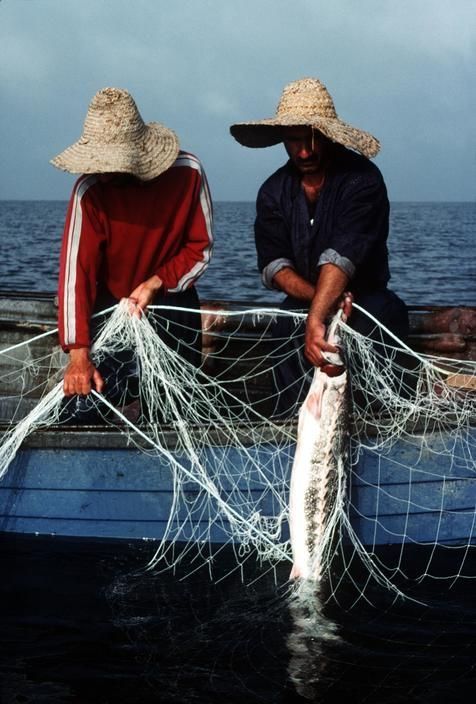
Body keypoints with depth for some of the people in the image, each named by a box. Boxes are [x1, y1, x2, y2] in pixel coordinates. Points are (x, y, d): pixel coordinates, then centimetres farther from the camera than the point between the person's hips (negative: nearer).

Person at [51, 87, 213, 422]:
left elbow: (201, 247, -5)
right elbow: (76, 270, -24)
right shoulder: (90, 190, -20)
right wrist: (79, 354, -32)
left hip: (173, 303, 1)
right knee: (87, 416, -8)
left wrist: (157, 282, -22)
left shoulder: (187, 172, -15)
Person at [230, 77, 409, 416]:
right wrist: (321, 296, -26)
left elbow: (342, 256, -28)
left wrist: (316, 318, -41)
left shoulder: (362, 179, -14)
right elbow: (273, 264, -5)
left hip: (364, 302, -3)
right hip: (302, 308, 4)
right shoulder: (274, 191, 4)